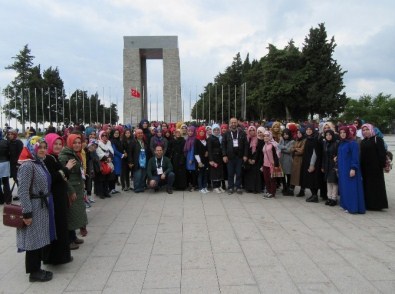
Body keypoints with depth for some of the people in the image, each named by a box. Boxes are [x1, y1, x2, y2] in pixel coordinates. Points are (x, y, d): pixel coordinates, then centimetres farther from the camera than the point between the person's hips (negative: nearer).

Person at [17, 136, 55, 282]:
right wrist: (27, 213, -21)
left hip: (43, 206, 9)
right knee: (34, 239, 3)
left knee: (41, 238, 15)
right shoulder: (27, 165, -17)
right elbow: (23, 191, -20)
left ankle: (37, 268, 28)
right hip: (34, 207, -9)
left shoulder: (40, 163, 10)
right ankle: (34, 272, 16)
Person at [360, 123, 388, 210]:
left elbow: (382, 153, -11)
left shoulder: (378, 139, -4)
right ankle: (368, 203, 15)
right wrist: (361, 166, 8)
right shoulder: (363, 142, 14)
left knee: (376, 186, -1)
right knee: (366, 186, 8)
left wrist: (382, 164, -18)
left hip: (375, 167, -6)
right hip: (365, 168, 6)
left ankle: (377, 204, 5)